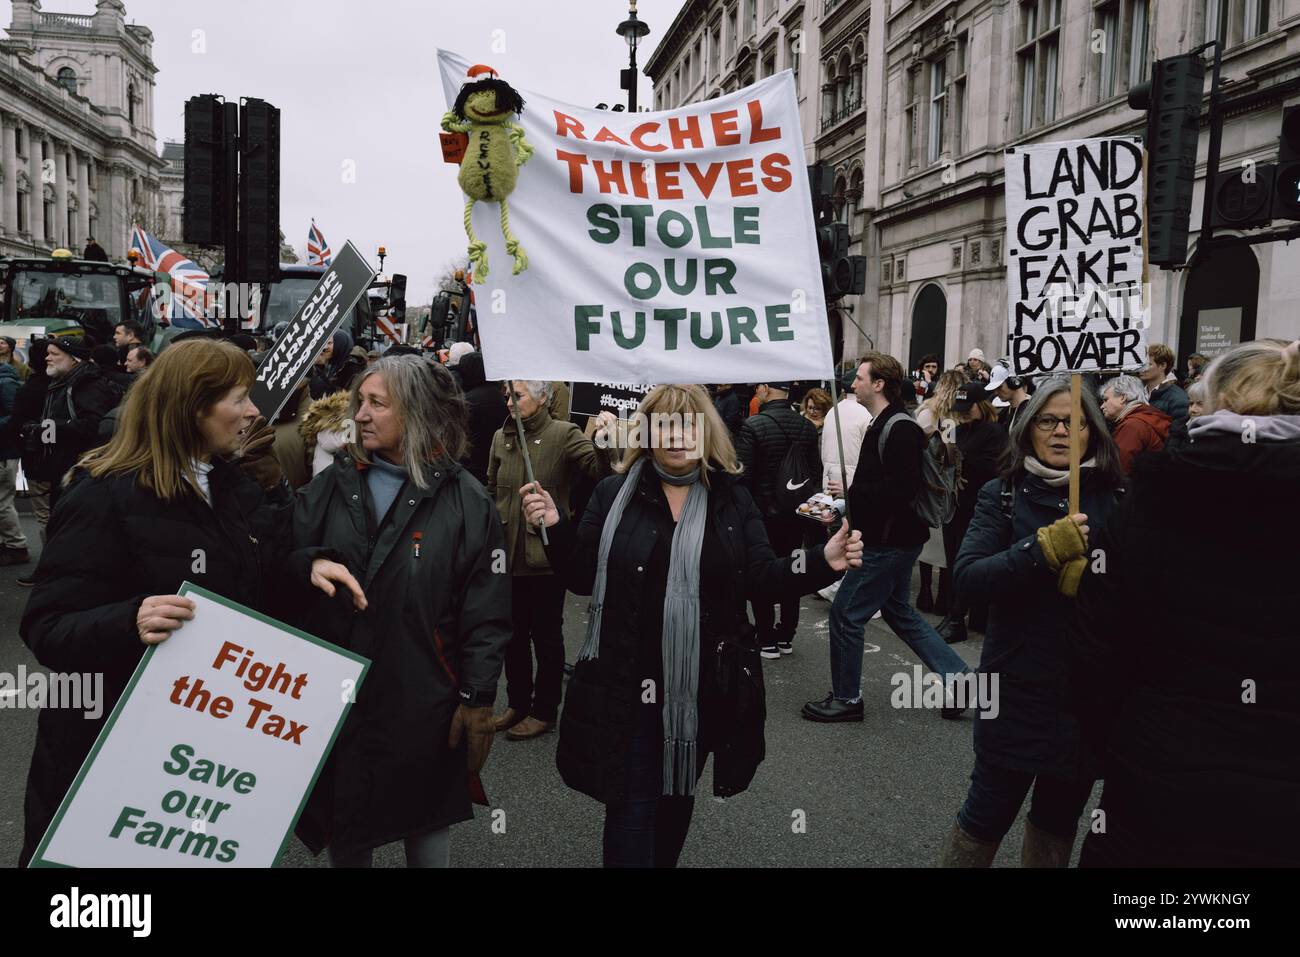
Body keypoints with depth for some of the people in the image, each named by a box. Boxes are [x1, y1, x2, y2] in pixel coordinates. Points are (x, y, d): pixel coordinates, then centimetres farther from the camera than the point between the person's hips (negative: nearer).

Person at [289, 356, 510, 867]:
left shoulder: (465, 500, -7)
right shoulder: (332, 484, 4)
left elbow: (486, 611, -8)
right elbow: (283, 564, 0)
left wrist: (477, 698, -9)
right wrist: (313, 564, -22)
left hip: (423, 702, -3)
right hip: (334, 695, 3)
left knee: (426, 826, 16)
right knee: (343, 830, 17)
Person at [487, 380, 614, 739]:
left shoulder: (564, 435, -9)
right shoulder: (502, 437, 6)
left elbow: (600, 470, -22)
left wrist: (604, 443, -40)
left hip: (546, 552, -5)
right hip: (508, 552, 6)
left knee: (546, 635, 9)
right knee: (513, 632, 17)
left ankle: (544, 711, 24)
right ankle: (517, 703, 34)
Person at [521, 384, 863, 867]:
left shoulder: (733, 499, 1)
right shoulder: (614, 493, -1)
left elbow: (761, 577, -5)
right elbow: (583, 577, -2)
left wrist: (823, 561, -20)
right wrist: (556, 528, -18)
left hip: (704, 684, 2)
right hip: (627, 683, -2)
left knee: (678, 794, 20)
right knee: (631, 805, 3)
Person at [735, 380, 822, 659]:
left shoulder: (752, 425, -16)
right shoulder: (807, 426, 0)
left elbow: (742, 474, -17)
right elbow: (816, 471, 5)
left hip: (762, 511, -5)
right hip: (796, 513, 5)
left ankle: (767, 640, 11)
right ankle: (786, 636, 23)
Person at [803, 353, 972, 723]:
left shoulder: (901, 429, -19)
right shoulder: (883, 425, 13)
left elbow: (902, 489, -27)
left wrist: (850, 492, -20)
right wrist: (847, 499, 3)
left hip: (889, 542, -11)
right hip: (888, 539, 11)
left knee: (845, 614, -1)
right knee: (899, 612, 20)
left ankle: (846, 698, 13)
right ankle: (958, 677, 24)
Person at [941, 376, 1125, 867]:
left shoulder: (1117, 498, 0)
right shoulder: (1003, 494, -4)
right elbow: (966, 577, -16)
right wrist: (1044, 549, -28)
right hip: (1019, 688, -2)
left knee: (1059, 816, 18)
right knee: (989, 812, 5)